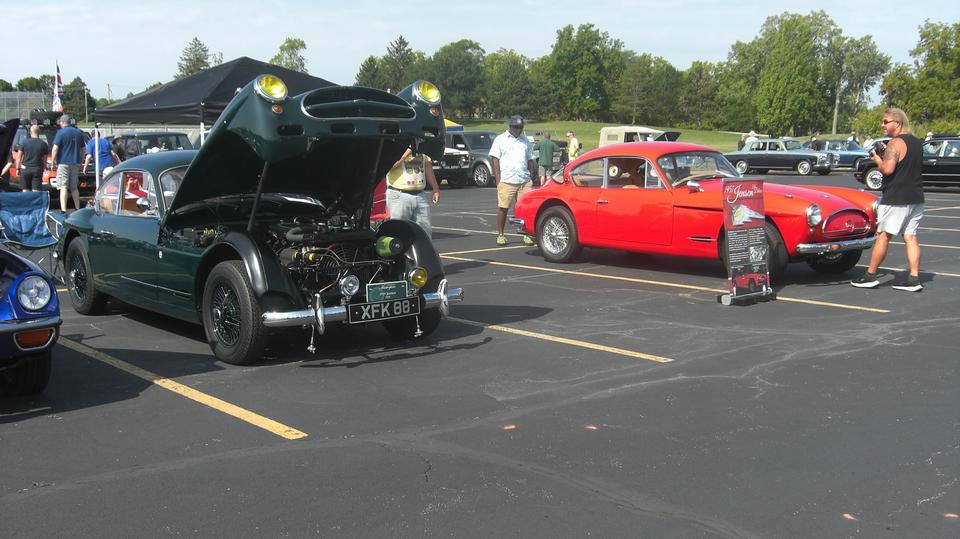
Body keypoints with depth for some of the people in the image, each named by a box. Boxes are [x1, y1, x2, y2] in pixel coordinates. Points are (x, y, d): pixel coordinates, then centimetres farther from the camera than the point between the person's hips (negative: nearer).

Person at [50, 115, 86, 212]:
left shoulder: (61, 133, -8)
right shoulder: (78, 133, 11)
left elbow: (55, 149, -13)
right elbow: (82, 149, 18)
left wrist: (53, 161, -5)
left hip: (64, 163, -6)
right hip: (75, 164, 6)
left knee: (63, 187, -8)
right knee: (74, 187, 15)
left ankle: (63, 210, -17)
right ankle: (78, 209, 18)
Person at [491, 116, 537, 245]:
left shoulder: (525, 141, 18)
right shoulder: (500, 140, 5)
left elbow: (530, 160, 22)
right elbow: (495, 159, 1)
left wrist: (531, 178, 12)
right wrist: (498, 179, -7)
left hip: (524, 181, 3)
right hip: (506, 181, -3)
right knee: (503, 208, -1)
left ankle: (526, 234, 4)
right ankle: (500, 235, 7)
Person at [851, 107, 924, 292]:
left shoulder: (895, 143, -14)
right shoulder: (917, 143, 14)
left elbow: (887, 169, -24)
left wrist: (877, 158, -5)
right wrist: (885, 157, 17)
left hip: (896, 199, -8)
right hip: (916, 198, 8)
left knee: (883, 235, -1)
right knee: (910, 237, 6)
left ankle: (870, 275, 5)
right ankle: (914, 279, 3)